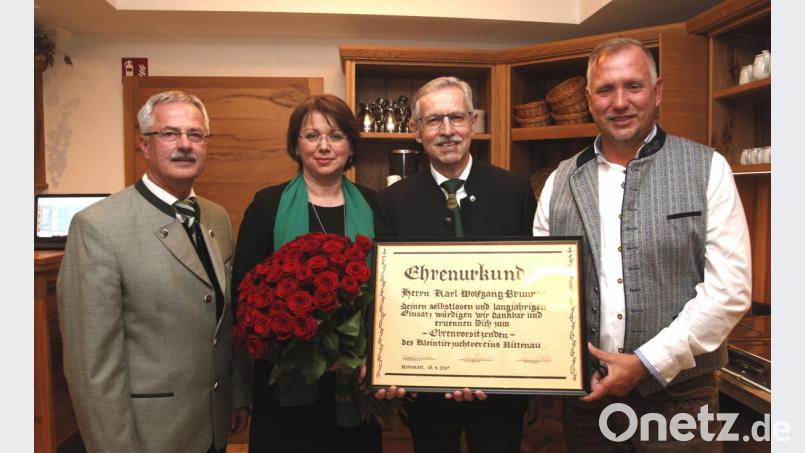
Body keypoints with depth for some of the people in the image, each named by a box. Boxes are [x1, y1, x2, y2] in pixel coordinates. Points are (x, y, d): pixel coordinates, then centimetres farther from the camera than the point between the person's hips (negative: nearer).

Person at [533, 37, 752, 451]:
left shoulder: (706, 168, -4)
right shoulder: (561, 182, 3)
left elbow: (729, 289, -8)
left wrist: (646, 363, -13)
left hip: (676, 394, -2)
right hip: (584, 392, 2)